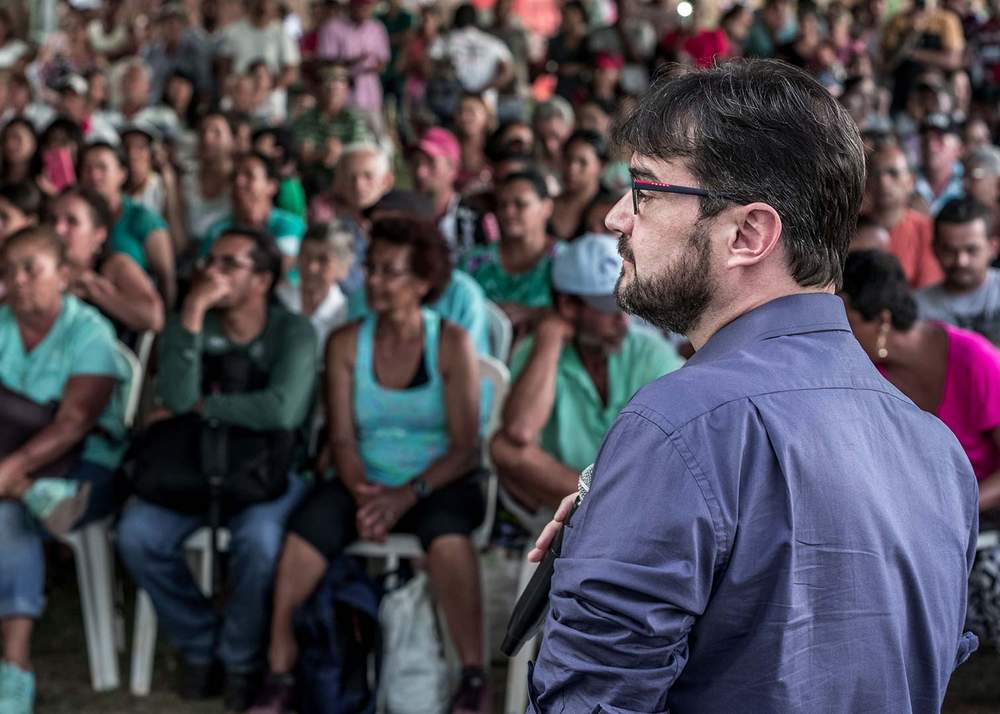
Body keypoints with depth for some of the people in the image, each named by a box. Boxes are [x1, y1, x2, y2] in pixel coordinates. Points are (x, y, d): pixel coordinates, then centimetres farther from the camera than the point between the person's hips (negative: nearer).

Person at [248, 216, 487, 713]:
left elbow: (465, 447, -8)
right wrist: (362, 492, -19)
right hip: (367, 481, 3)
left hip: (439, 484, -3)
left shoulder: (451, 344, -4)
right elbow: (342, 439, 1)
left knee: (446, 534, -37)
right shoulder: (346, 344, 4)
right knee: (305, 532, -27)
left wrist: (407, 495, -22)